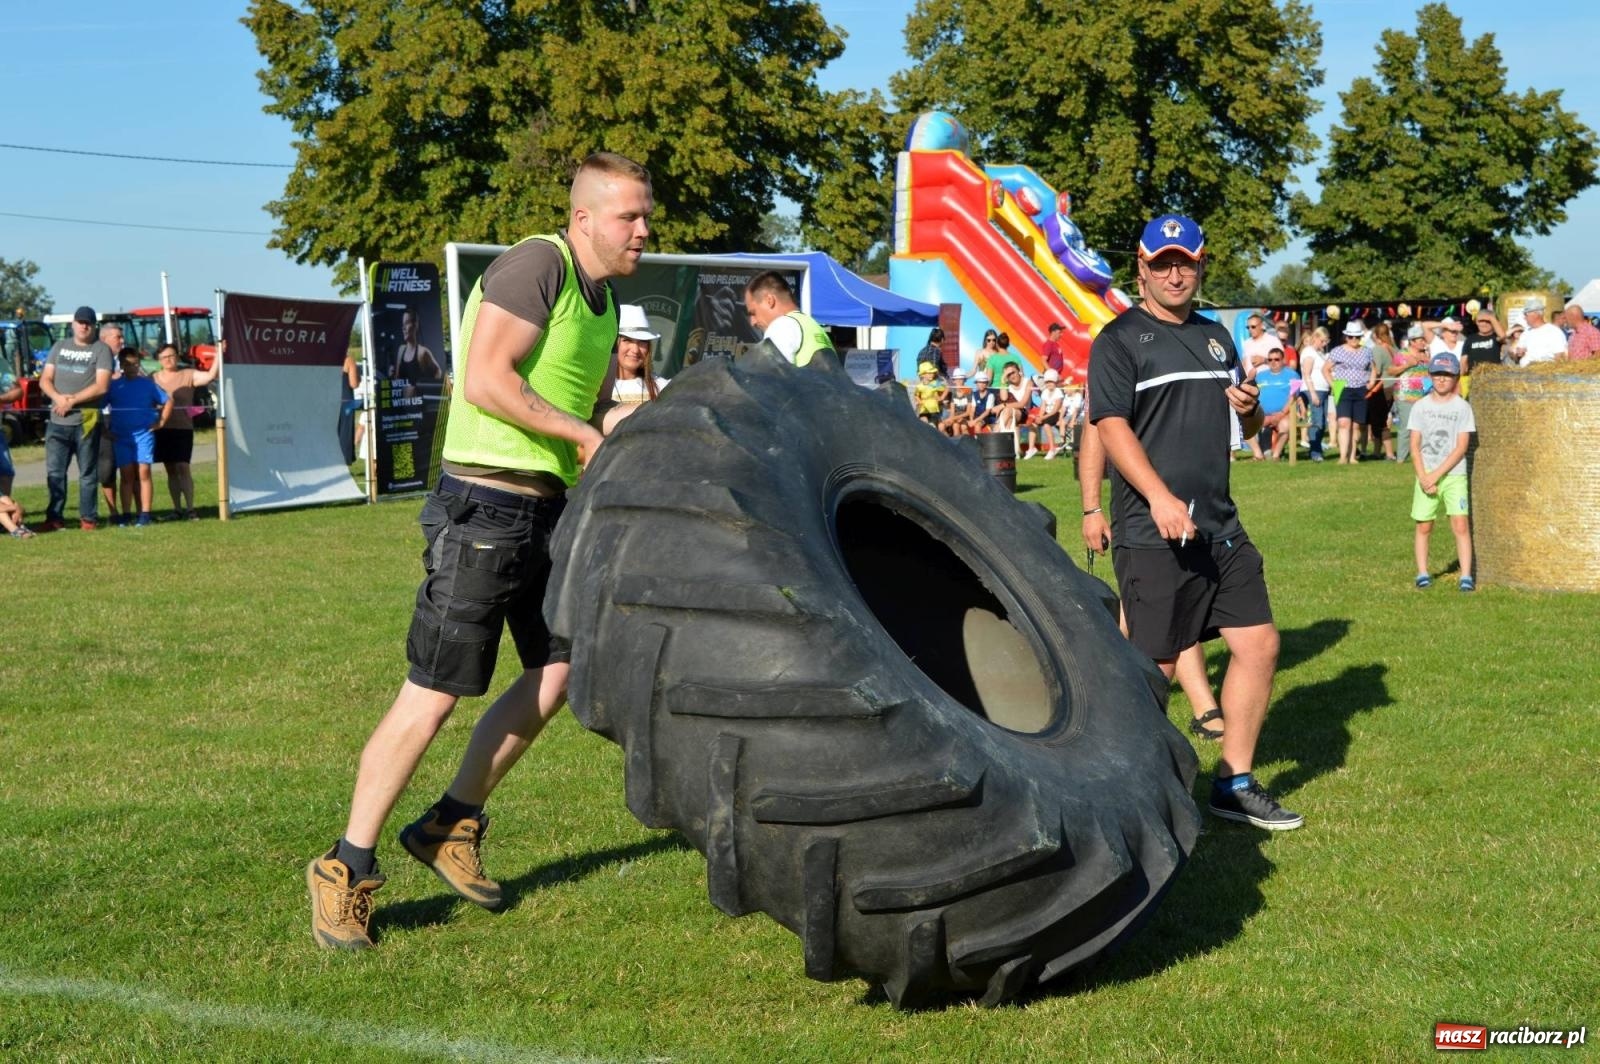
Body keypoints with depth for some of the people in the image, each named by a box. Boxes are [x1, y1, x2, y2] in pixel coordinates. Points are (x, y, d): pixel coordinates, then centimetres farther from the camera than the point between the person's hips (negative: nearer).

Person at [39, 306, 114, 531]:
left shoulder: (101, 350, 0)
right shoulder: (59, 347, 15)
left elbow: (101, 386, -10)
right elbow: (45, 380, 11)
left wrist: (72, 401, -14)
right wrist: (58, 397, -9)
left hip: (86, 421, -4)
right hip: (57, 421, 4)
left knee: (88, 473, 2)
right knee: (54, 472, 3)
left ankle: (88, 518, 6)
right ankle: (54, 517, 9)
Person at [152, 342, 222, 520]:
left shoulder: (188, 376, 1)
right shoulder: (154, 378, 9)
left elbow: (210, 375, -13)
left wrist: (218, 356, -24)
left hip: (183, 428, -3)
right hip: (163, 429, 3)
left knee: (183, 468, -9)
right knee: (171, 470, 7)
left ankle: (190, 508, -6)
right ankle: (177, 508, 12)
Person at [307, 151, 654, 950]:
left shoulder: (602, 300, 15)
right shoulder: (537, 264, -13)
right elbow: (487, 383, -22)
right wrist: (583, 433, -15)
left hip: (547, 508, 9)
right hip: (486, 505, -9)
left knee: (559, 673, 12)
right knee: (432, 696, -6)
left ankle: (452, 825, 26)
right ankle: (347, 870, 6)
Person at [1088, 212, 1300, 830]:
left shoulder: (1216, 337, 19)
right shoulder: (1120, 340, -4)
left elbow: (1249, 426, 28)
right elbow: (1111, 427, -15)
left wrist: (1251, 408, 2)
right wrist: (1160, 497, -28)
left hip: (1221, 528, 7)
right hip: (1151, 533, -7)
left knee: (1259, 644, 7)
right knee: (1154, 668, -4)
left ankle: (1235, 783, 19)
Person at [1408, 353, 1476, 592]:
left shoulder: (1463, 407, -1)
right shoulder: (1420, 407, 6)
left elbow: (1461, 447, -6)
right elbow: (1414, 446, 3)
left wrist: (1436, 474, -12)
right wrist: (1424, 477, -9)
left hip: (1454, 475, -2)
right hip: (1425, 476, 2)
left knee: (1460, 524, -11)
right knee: (1424, 526, 4)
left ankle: (1466, 576, -11)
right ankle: (1422, 573, 12)